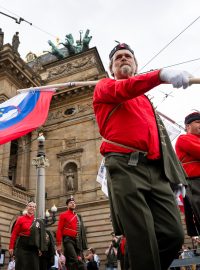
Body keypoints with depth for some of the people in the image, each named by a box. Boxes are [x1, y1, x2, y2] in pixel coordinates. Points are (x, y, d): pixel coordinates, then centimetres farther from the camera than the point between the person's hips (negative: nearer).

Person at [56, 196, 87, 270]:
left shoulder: (78, 217, 20)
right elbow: (59, 230, -2)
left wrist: (83, 244, 13)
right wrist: (59, 244, -10)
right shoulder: (63, 215, 4)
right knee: (75, 260, -21)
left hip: (77, 241, 6)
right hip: (68, 240, -6)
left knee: (70, 263, 6)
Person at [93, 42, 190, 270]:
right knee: (142, 240, -9)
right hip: (126, 168, -5)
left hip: (156, 170, 6)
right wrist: (163, 74, -29)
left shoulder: (144, 98, 30)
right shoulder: (104, 87, 14)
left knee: (174, 234, -3)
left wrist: (174, 174, 14)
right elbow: (124, 89, -12)